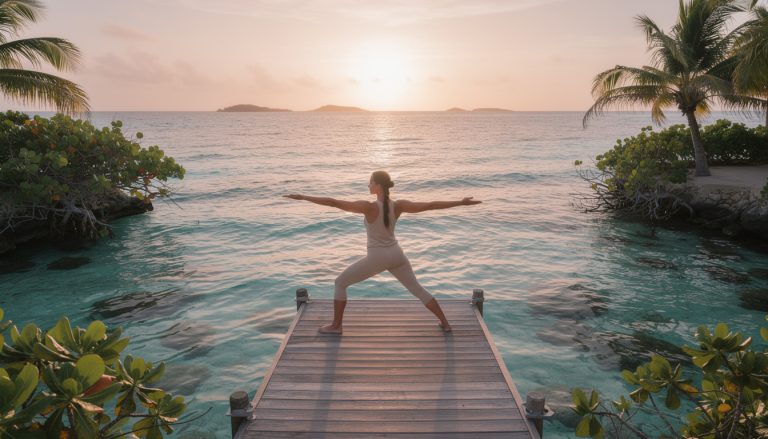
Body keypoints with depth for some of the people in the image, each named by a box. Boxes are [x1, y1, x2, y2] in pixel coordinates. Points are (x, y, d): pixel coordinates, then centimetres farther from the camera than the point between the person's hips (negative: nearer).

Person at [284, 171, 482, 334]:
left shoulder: (369, 207, -19)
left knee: (340, 283, 13)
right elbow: (430, 205, -6)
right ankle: (445, 323, 25)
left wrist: (303, 197, -17)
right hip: (396, 254, 5)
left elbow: (334, 203, -21)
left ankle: (336, 325, 17)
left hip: (377, 257, -5)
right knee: (417, 289, 21)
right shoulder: (398, 205, -6)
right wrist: (460, 203, 1)